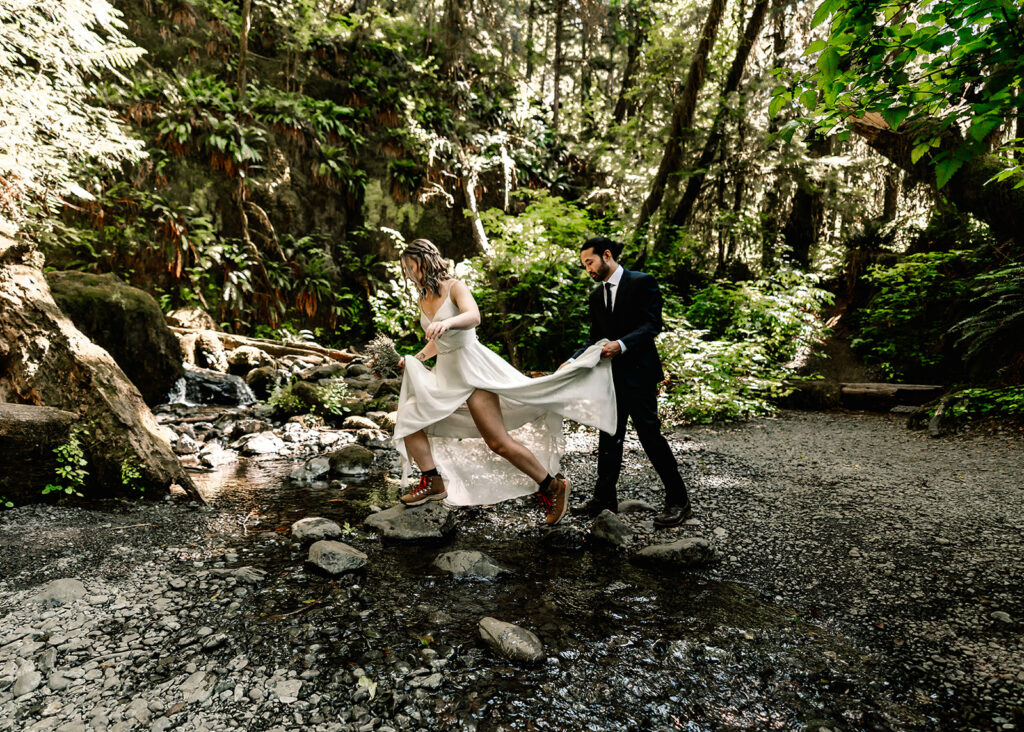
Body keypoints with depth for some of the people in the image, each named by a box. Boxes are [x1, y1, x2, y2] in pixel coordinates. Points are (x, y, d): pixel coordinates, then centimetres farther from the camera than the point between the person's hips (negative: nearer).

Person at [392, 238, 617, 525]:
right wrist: (415, 359, 18)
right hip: (444, 373, 8)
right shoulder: (422, 300, 13)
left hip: (471, 367, -8)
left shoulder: (455, 287, -9)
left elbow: (473, 316, -31)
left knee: (498, 442, -11)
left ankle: (552, 485, 4)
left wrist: (447, 322, -49)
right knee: (408, 418, 0)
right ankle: (433, 483, 12)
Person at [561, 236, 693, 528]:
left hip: (638, 372, -7)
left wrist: (621, 345, -27)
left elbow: (652, 325, -13)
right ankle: (604, 497, 21)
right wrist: (574, 360, -1)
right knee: (609, 436, 10)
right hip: (611, 374, 7)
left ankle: (678, 501, 7)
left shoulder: (642, 283, -4)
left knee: (649, 433, -5)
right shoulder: (596, 296, 15)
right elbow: (596, 339, 15)